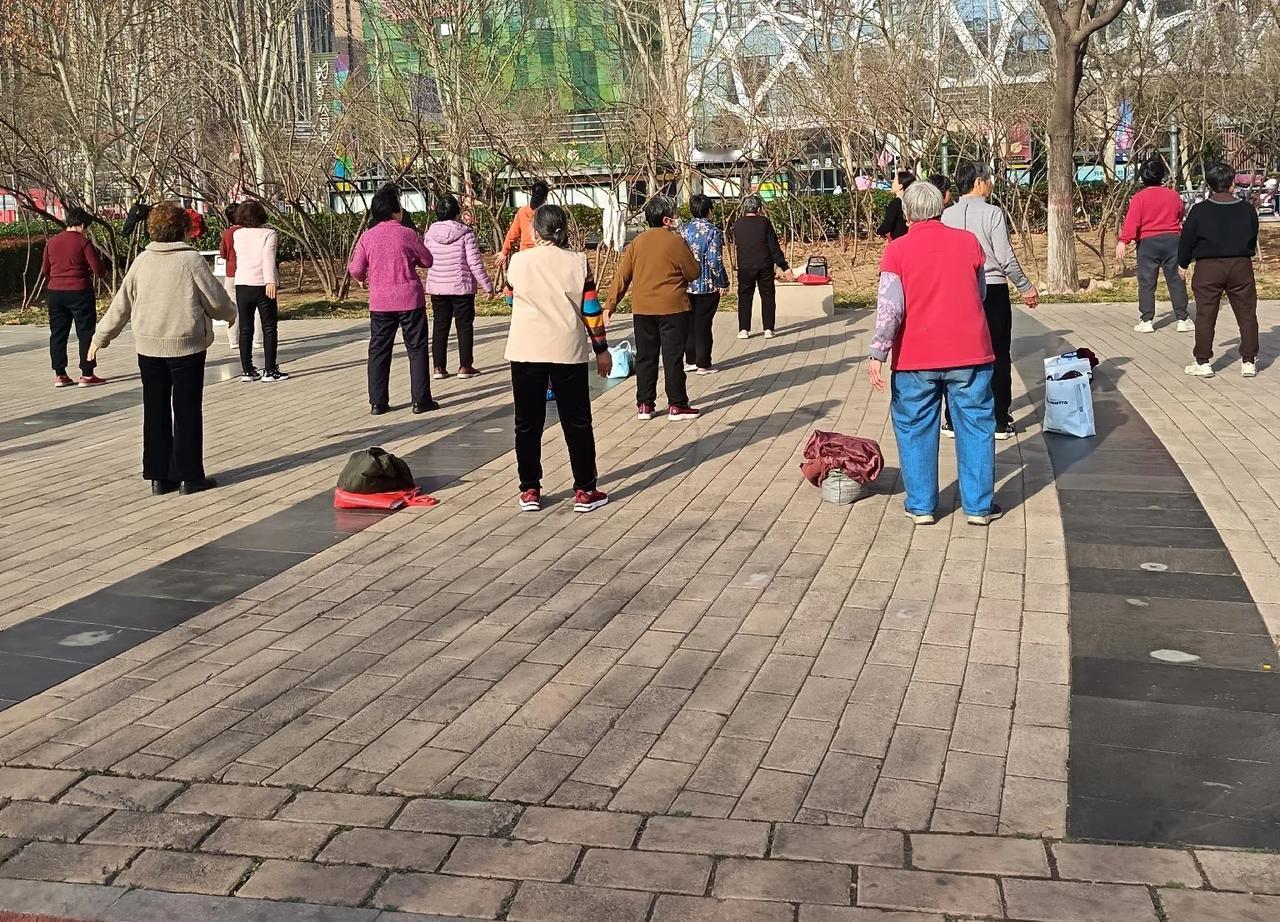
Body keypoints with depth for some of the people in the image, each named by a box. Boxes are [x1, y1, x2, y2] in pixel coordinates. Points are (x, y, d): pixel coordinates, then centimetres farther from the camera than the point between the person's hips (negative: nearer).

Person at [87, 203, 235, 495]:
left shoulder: (142, 261, 3)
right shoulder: (191, 260, -9)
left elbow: (121, 304, 7)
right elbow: (216, 300, -6)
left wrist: (100, 338, 18)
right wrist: (229, 313, 17)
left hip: (148, 347, 4)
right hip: (187, 346, -4)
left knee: (155, 411, 11)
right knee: (187, 411, 4)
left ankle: (159, 476, 14)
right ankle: (188, 476, 6)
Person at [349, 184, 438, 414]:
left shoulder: (367, 237, -2)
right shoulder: (407, 234, -9)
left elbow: (355, 270, -1)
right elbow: (427, 261, 2)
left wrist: (365, 278, 21)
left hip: (380, 302, 2)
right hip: (410, 300, -2)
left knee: (379, 350, 10)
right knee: (417, 349, 7)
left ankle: (378, 402, 10)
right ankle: (421, 400, 7)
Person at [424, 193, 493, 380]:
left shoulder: (430, 233, -1)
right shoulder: (465, 233, -12)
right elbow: (475, 263, -12)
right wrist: (487, 285, -5)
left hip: (437, 287, 3)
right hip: (462, 287, -3)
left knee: (440, 326, 10)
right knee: (464, 326, 6)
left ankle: (439, 367, 11)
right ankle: (465, 366, 8)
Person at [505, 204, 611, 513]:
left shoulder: (518, 261, -2)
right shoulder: (577, 262, -4)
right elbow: (591, 311, -2)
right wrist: (601, 349, 7)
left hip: (525, 351, 0)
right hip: (568, 351, 0)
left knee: (528, 424, 9)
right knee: (577, 423, 8)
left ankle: (530, 491, 12)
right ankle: (585, 491, 9)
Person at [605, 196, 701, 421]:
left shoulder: (637, 243, 5)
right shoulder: (676, 242, -8)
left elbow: (622, 276, 4)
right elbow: (694, 273, -3)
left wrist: (611, 305, 9)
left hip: (642, 310, 4)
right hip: (673, 309, -4)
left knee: (645, 357, 10)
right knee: (673, 357, 1)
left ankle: (644, 405, 13)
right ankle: (676, 405, 4)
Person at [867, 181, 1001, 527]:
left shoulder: (897, 249, -6)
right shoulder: (968, 241, 0)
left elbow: (890, 307, -12)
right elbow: (980, 292, 12)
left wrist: (877, 354, -8)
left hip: (916, 357, -1)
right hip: (969, 354, 1)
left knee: (915, 429, 11)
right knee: (976, 426, 9)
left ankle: (921, 505, 14)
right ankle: (979, 505, 12)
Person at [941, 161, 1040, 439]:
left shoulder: (948, 215, 1)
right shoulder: (992, 213, -10)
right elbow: (1006, 258, -10)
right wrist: (1026, 287, 1)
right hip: (993, 290, -3)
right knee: (998, 356, 6)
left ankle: (953, 420, 13)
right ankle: (999, 422, 9)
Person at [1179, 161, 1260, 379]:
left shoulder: (1199, 210, -7)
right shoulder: (1247, 209, 1)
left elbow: (1186, 240, -2)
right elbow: (1253, 239, 12)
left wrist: (1183, 262, 14)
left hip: (1208, 267, -2)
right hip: (1241, 266, 2)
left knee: (1205, 316, 4)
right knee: (1247, 315, 9)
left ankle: (1202, 362, 4)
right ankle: (1249, 361, 10)